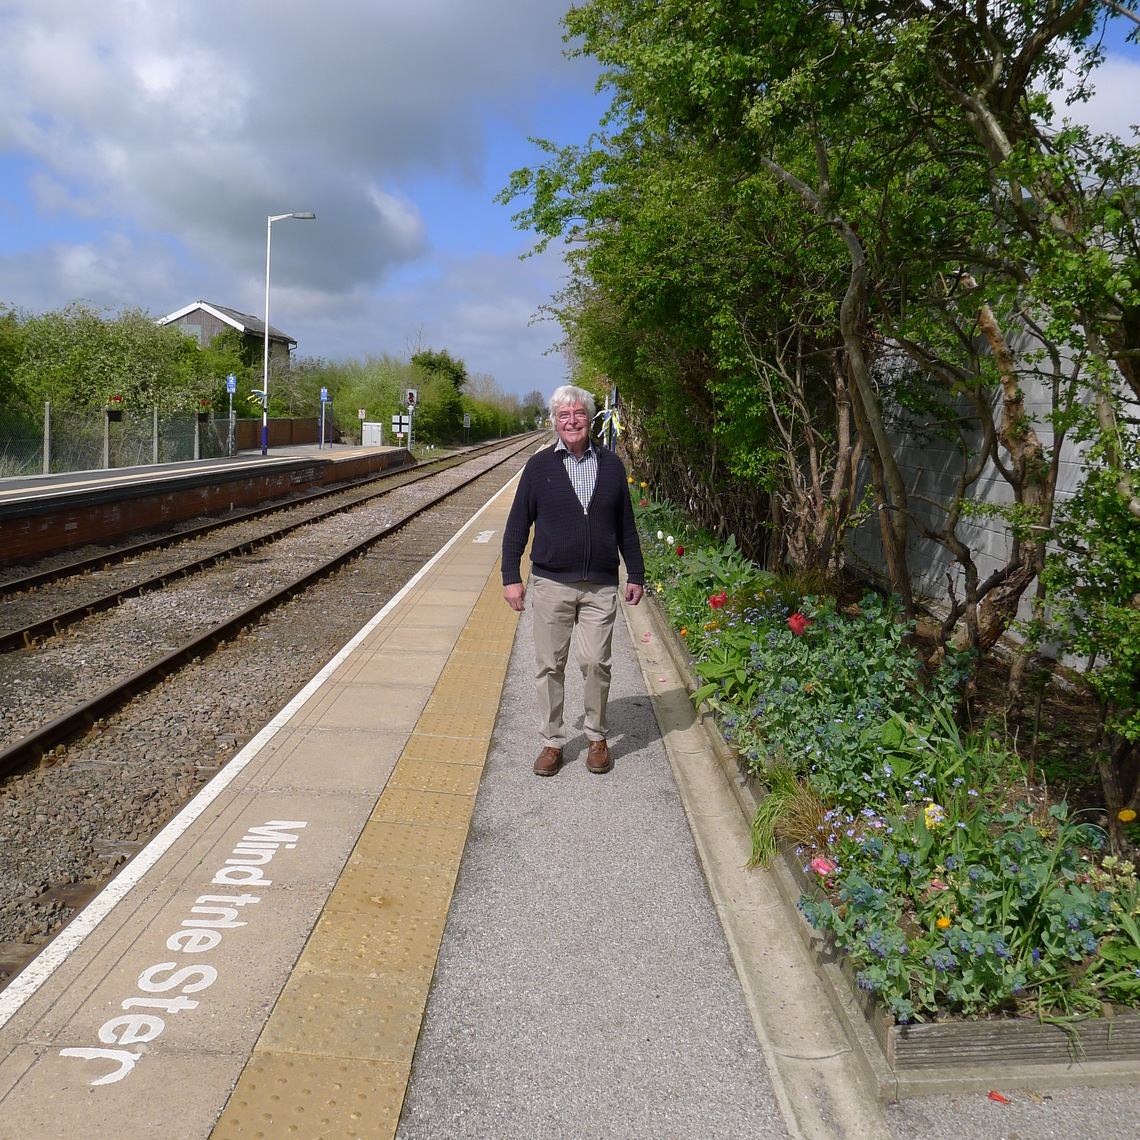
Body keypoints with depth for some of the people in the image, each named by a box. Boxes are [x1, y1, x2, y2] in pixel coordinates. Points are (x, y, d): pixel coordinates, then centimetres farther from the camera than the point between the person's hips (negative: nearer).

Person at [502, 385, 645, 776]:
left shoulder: (611, 465, 8)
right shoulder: (539, 466, 4)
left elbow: (626, 526, 14)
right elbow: (517, 524, 6)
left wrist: (636, 574, 14)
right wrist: (511, 576, 2)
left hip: (601, 586, 0)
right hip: (552, 583, 0)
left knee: (596, 662, -2)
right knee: (550, 665, 4)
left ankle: (597, 738, 17)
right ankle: (552, 742, 17)